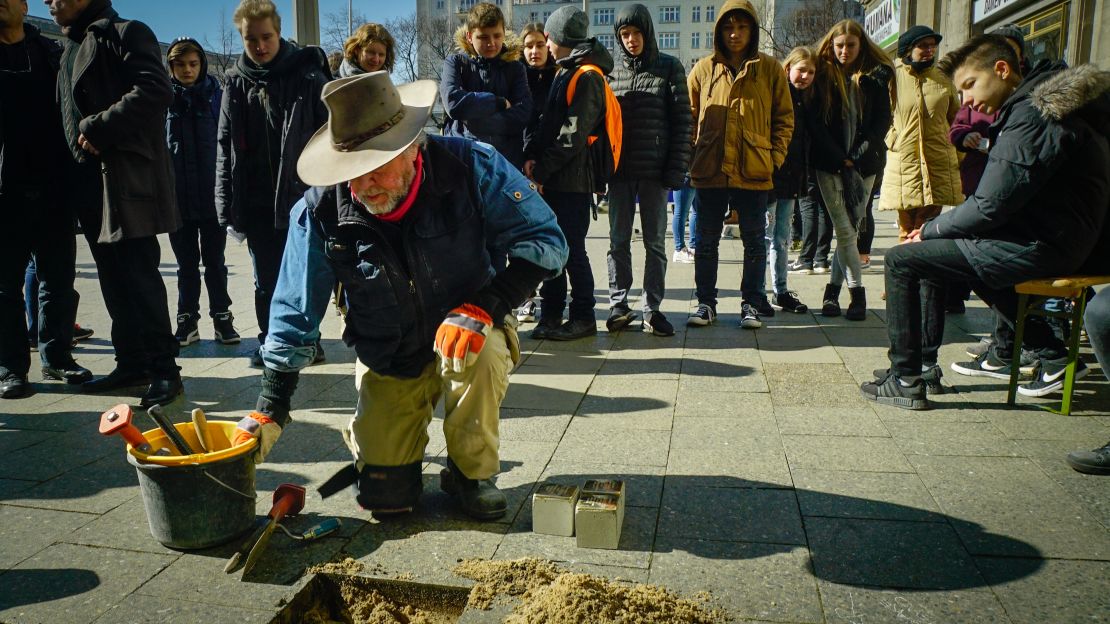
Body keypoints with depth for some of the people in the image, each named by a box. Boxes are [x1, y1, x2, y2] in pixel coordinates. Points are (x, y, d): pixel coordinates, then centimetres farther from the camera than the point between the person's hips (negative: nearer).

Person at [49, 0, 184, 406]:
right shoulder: (71, 48, 23)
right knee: (113, 277, 10)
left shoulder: (125, 33, -3)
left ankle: (164, 368, -3)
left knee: (139, 273, -9)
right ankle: (132, 362, 18)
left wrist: (97, 128, -16)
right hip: (89, 177, 9)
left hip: (126, 174, -9)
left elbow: (154, 91, -18)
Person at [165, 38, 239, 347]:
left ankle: (222, 317, 17)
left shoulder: (216, 95, 1)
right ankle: (187, 322, 18)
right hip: (178, 197, 1)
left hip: (212, 196, -1)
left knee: (214, 261, 8)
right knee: (187, 264, 10)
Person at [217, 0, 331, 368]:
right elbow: (226, 148, 7)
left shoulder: (307, 75, -2)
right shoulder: (237, 83, 7)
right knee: (266, 282, 11)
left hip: (301, 196, -3)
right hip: (256, 202, 3)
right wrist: (229, 209, 2)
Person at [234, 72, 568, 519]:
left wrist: (484, 306, -34)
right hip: (387, 361, 2)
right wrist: (269, 410, -9)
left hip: (467, 334, -1)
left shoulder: (471, 167, -23)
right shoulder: (322, 210, -17)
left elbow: (545, 240, -19)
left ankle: (473, 473, -9)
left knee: (481, 349, -37)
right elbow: (295, 313, -8)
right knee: (385, 498, -3)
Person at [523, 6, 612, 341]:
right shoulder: (564, 73, 19)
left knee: (572, 250, -2)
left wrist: (541, 169, -13)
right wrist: (532, 156, 2)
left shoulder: (587, 77, -11)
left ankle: (583, 317, 9)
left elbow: (573, 135, -17)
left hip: (572, 179, -9)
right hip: (552, 178, 9)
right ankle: (551, 314, 19)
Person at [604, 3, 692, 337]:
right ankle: (618, 305, 14)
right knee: (619, 241, 5)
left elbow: (682, 120, -2)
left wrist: (677, 168, -10)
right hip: (619, 170, 2)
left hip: (655, 170, -2)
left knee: (655, 241, 4)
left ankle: (652, 309, 10)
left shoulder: (669, 68, 2)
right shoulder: (611, 71, 8)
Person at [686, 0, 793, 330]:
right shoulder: (704, 69, 6)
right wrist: (692, 158, 2)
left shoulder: (770, 70, 3)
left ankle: (752, 303, 19)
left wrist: (776, 157, -3)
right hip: (710, 170, 1)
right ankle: (705, 302, 19)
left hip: (754, 172, -1)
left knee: (754, 240, 7)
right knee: (707, 240, 7)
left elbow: (784, 118, 7)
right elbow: (690, 117, 11)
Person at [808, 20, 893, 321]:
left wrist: (858, 156, -8)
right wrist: (840, 158, -9)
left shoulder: (875, 77, 8)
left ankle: (833, 290, 12)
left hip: (864, 164, 2)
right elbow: (814, 122, -2)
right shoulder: (822, 77, 3)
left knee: (851, 230, 2)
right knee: (844, 231, -6)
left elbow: (883, 119, 4)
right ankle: (857, 293, 1)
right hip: (829, 164, -2)